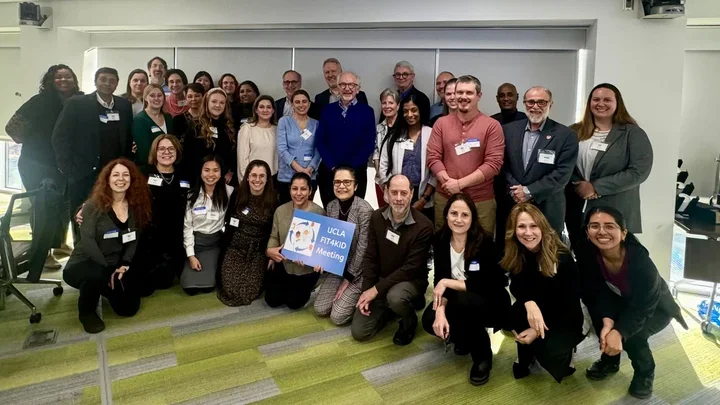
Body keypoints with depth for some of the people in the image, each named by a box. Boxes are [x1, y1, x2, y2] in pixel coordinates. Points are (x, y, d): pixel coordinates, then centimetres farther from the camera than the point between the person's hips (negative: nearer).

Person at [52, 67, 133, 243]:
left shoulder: (124, 106, 7)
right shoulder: (76, 104, -3)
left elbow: (129, 138, 12)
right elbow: (60, 137, -4)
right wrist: (68, 169, -10)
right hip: (83, 176, -2)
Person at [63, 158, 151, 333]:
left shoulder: (135, 206, 1)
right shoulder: (93, 206, -11)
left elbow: (134, 240, 1)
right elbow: (87, 240, -20)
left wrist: (124, 265, -14)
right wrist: (107, 269, -25)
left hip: (116, 267, 5)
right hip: (83, 264, -4)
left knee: (129, 308, -8)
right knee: (96, 274, -40)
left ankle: (110, 285, 25)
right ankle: (86, 312, -7)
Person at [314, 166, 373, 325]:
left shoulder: (364, 209, -22)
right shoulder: (331, 206, -1)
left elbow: (363, 248, -19)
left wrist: (348, 279, -13)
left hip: (359, 270, -6)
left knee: (337, 317, -10)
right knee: (320, 309, 1)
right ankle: (348, 293, 25)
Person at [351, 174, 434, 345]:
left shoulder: (423, 226, -21)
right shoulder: (377, 217, -5)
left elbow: (411, 267, -22)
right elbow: (370, 257, -1)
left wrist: (376, 289, -23)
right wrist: (366, 291, -11)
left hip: (411, 280, -4)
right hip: (381, 280, 4)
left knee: (395, 297, -40)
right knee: (359, 332, -4)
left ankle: (409, 321, -3)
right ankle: (391, 308, 23)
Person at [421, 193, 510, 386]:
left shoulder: (484, 242, -23)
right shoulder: (440, 239, -10)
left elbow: (485, 286, -26)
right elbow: (440, 281, -10)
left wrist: (448, 283, -26)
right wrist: (440, 312, -25)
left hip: (492, 304, -4)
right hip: (460, 301, 5)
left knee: (460, 301, -35)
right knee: (430, 321, -21)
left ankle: (483, 356, -9)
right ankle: (465, 339, 13)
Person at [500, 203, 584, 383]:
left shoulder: (562, 257, -22)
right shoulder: (514, 256, -12)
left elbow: (570, 303, -17)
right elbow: (516, 287, -13)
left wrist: (538, 330, -23)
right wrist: (529, 303, -37)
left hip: (564, 319, -3)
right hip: (538, 315, 4)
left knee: (551, 354, -30)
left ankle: (564, 354, 8)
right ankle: (526, 354, 2)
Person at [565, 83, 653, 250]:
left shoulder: (633, 133, -3)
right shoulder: (576, 131, 7)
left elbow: (639, 171, -12)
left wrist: (596, 187, -15)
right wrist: (577, 184, -13)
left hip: (615, 214, -3)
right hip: (577, 211, 3)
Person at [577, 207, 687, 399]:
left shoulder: (640, 260, -37)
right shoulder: (586, 252, -27)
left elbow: (642, 307, -30)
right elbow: (597, 291, -19)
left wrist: (619, 332, -42)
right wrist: (607, 321, -34)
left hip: (655, 308, -4)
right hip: (621, 302, 4)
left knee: (632, 335, -27)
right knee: (598, 315, -23)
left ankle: (645, 373, 6)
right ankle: (610, 358, 9)